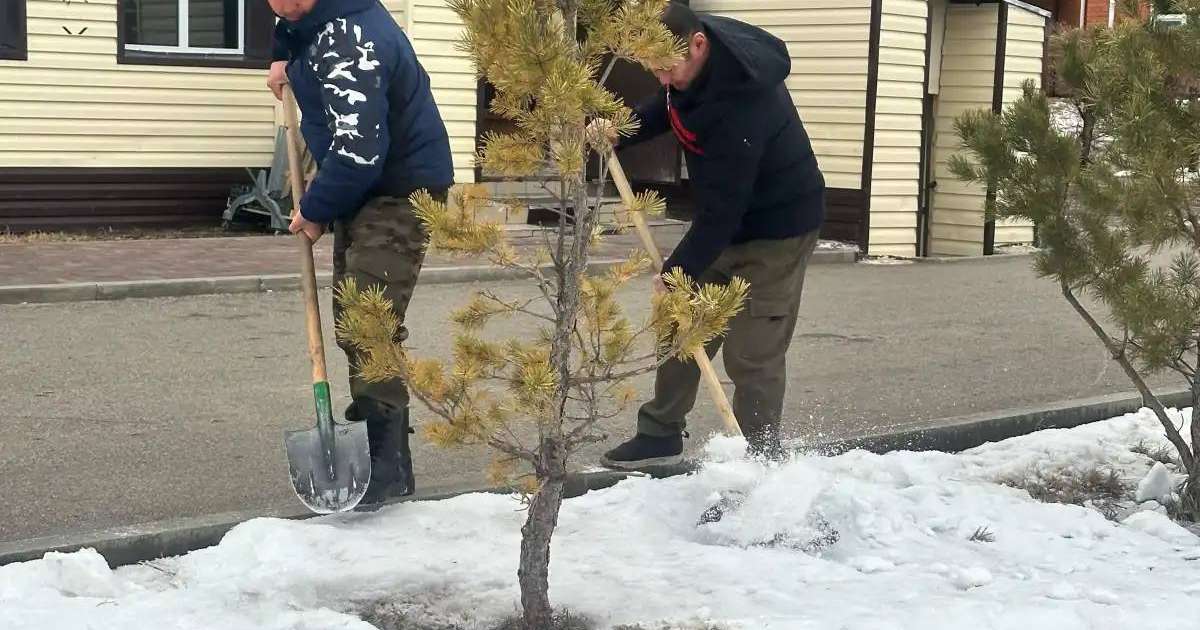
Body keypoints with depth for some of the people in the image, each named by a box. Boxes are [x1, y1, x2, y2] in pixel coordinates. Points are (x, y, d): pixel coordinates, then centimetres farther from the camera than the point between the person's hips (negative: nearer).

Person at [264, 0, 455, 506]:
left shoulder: (347, 43, -27)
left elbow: (358, 152, -32)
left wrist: (314, 210, -17)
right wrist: (286, 59, 15)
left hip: (400, 192, -11)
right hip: (366, 188, 11)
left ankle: (386, 465, -14)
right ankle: (374, 451, 23)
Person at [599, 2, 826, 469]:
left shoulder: (741, 103, -36)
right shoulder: (691, 60, -10)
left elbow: (722, 210, -31)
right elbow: (665, 108, 13)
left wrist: (677, 272, -25)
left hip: (777, 226, -9)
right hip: (726, 219, 9)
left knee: (752, 356, -8)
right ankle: (661, 434, 23)